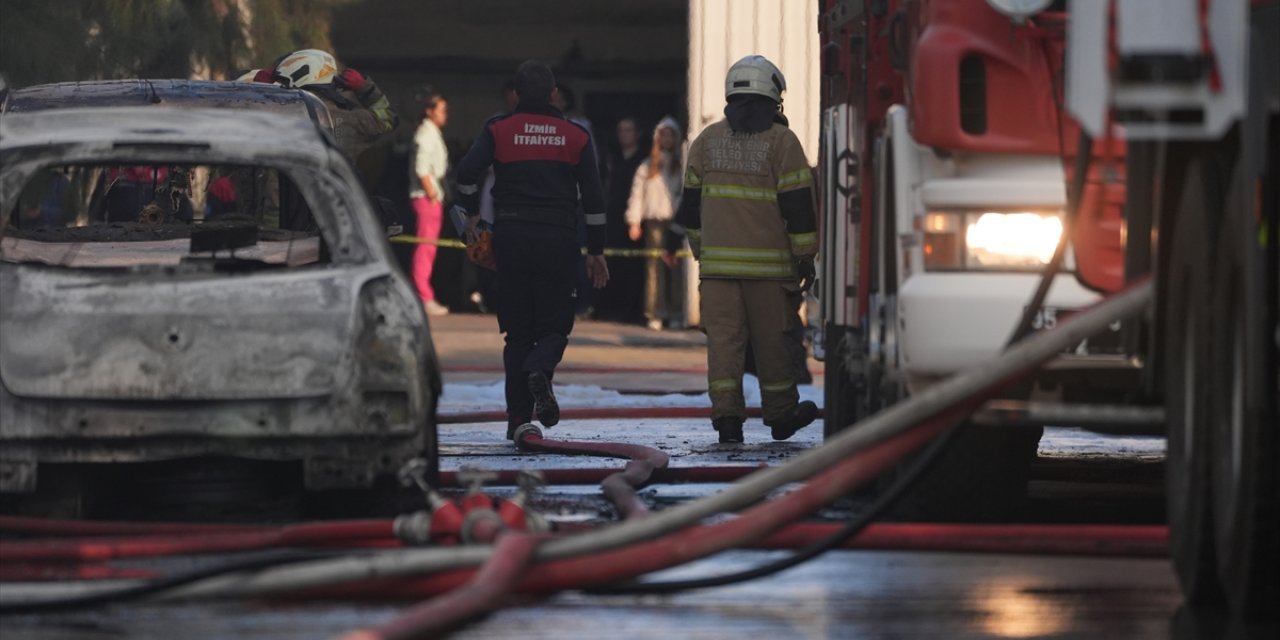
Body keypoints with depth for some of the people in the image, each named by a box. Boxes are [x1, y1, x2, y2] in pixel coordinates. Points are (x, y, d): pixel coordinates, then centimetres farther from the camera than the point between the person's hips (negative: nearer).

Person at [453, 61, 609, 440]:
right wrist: (596, 251, 11)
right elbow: (593, 197, 5)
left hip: (511, 237, 0)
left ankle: (518, 417, 3)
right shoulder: (575, 136, 6)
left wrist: (470, 214, 5)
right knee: (554, 324, 8)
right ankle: (540, 370, -26)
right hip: (559, 242, 0)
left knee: (518, 328, 8)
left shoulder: (499, 130, 4)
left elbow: (468, 170, -10)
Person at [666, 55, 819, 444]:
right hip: (768, 261, -3)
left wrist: (700, 250, 26)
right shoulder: (781, 141, -3)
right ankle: (780, 414, 17)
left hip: (718, 260, 3)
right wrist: (805, 255, 0)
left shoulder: (707, 140, 9)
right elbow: (797, 203, -5)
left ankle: (726, 414, -7)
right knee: (771, 339, 7)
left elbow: (692, 202, 15)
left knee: (723, 337, 1)